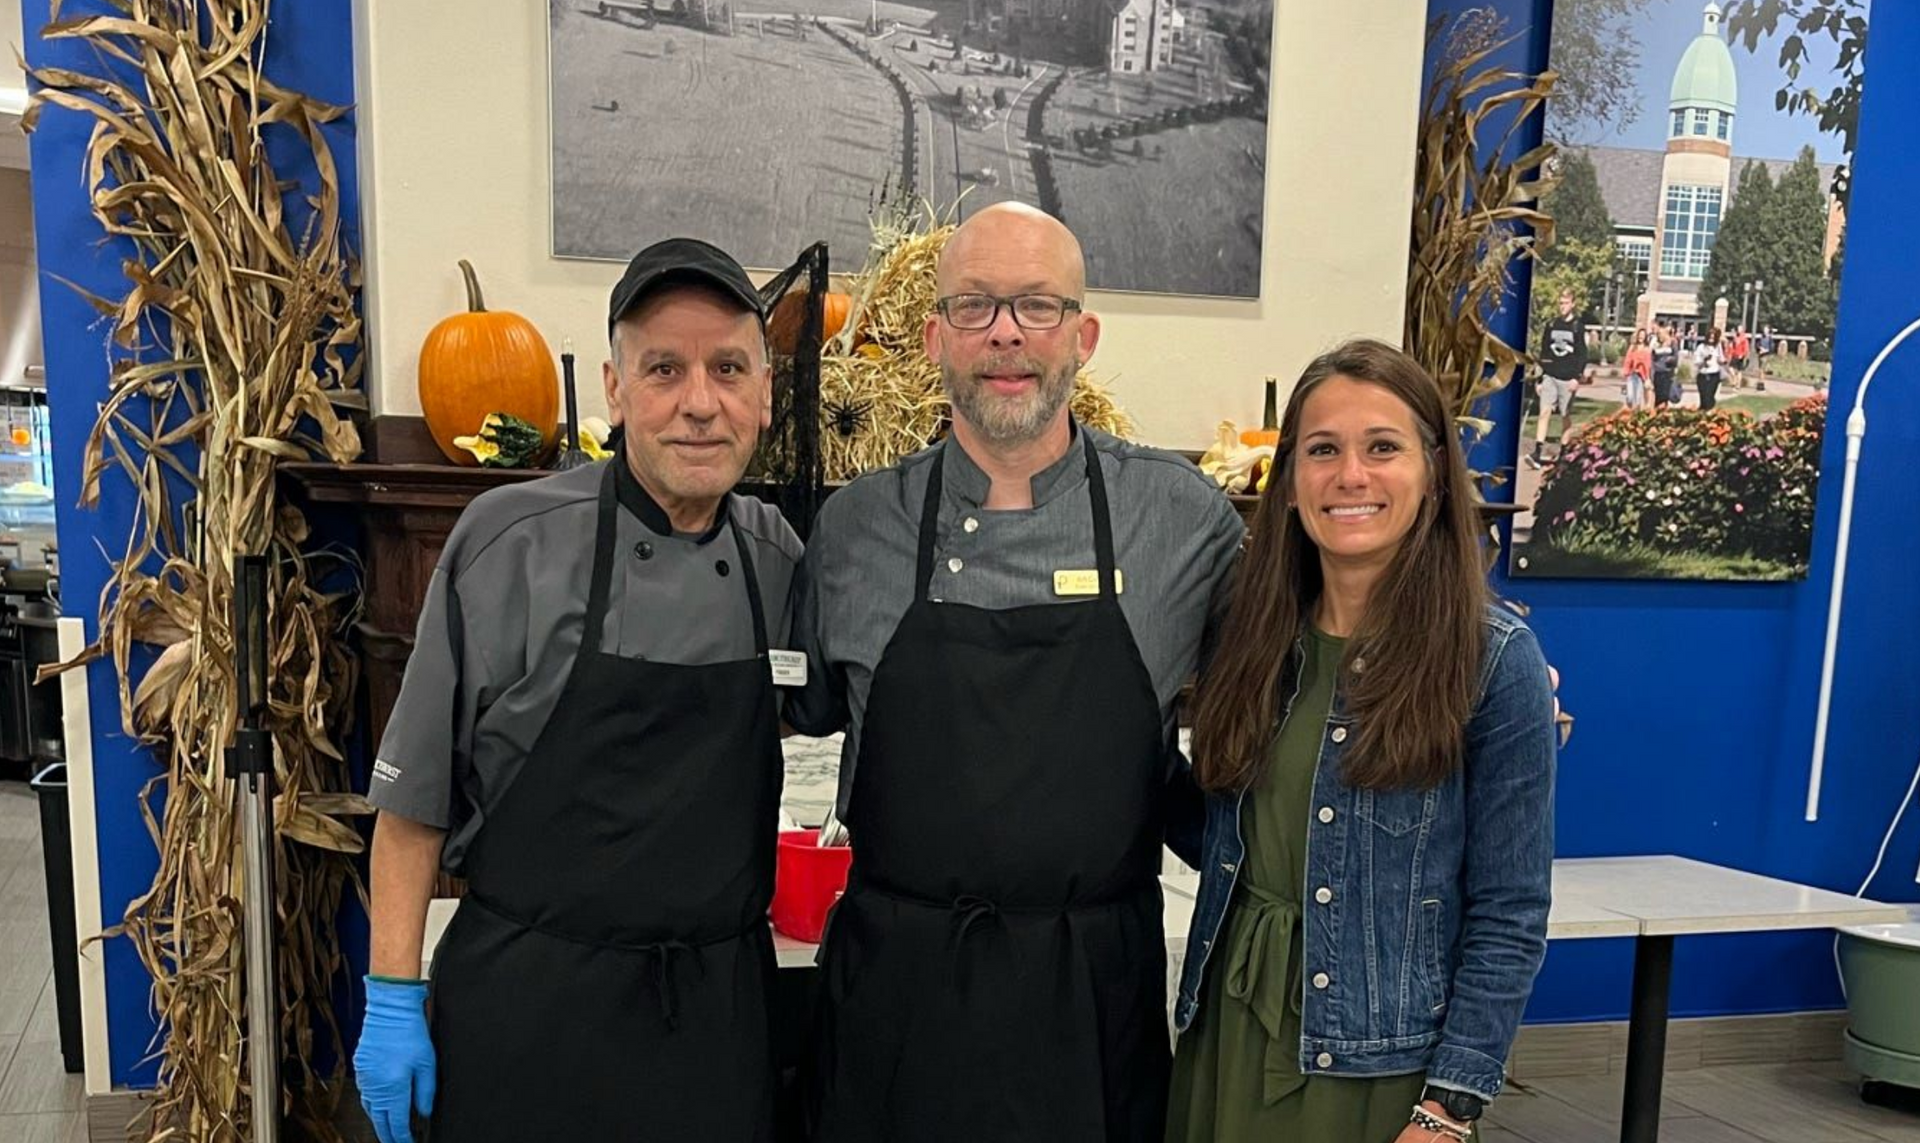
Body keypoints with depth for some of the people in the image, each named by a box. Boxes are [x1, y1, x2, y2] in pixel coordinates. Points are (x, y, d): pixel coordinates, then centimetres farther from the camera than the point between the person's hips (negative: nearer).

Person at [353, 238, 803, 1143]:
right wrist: (394, 999, -5)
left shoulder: (781, 557, -1)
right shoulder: (511, 539, -12)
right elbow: (416, 791, -6)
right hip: (528, 1007, -3)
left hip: (723, 1006, 3)